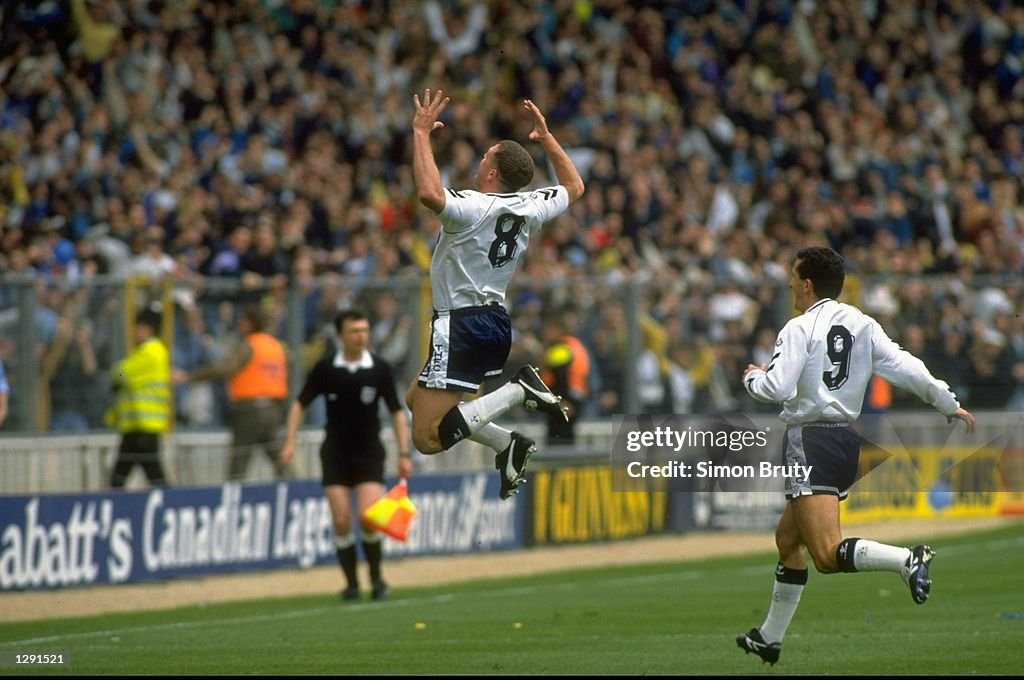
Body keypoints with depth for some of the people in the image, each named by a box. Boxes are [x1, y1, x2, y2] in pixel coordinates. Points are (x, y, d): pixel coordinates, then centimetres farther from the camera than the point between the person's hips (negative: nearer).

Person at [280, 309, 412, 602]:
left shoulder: (380, 369, -3)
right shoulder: (325, 368, -3)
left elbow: (396, 411, 3)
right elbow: (301, 404, 6)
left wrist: (404, 453, -2)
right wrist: (290, 441, -5)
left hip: (369, 453, -1)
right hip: (335, 454, 1)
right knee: (342, 520, -6)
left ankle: (376, 578, 6)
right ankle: (351, 583, 8)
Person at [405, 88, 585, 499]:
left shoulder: (473, 207, -19)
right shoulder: (531, 208, 3)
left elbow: (429, 193, -40)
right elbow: (573, 187, 23)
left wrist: (422, 132, -29)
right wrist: (546, 137, 27)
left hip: (462, 325, -9)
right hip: (497, 323, 9)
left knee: (427, 438, -12)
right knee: (415, 401, 27)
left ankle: (518, 392, -16)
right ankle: (508, 446, 14)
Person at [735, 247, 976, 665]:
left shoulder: (799, 329, -9)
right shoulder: (861, 324, 9)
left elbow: (776, 388, -17)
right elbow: (903, 366, 3)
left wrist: (753, 378, 4)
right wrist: (948, 403, 10)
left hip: (811, 442, -8)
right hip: (846, 439, 8)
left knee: (828, 556, -18)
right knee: (787, 538, 23)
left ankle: (908, 560, -42)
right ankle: (770, 638, 30)